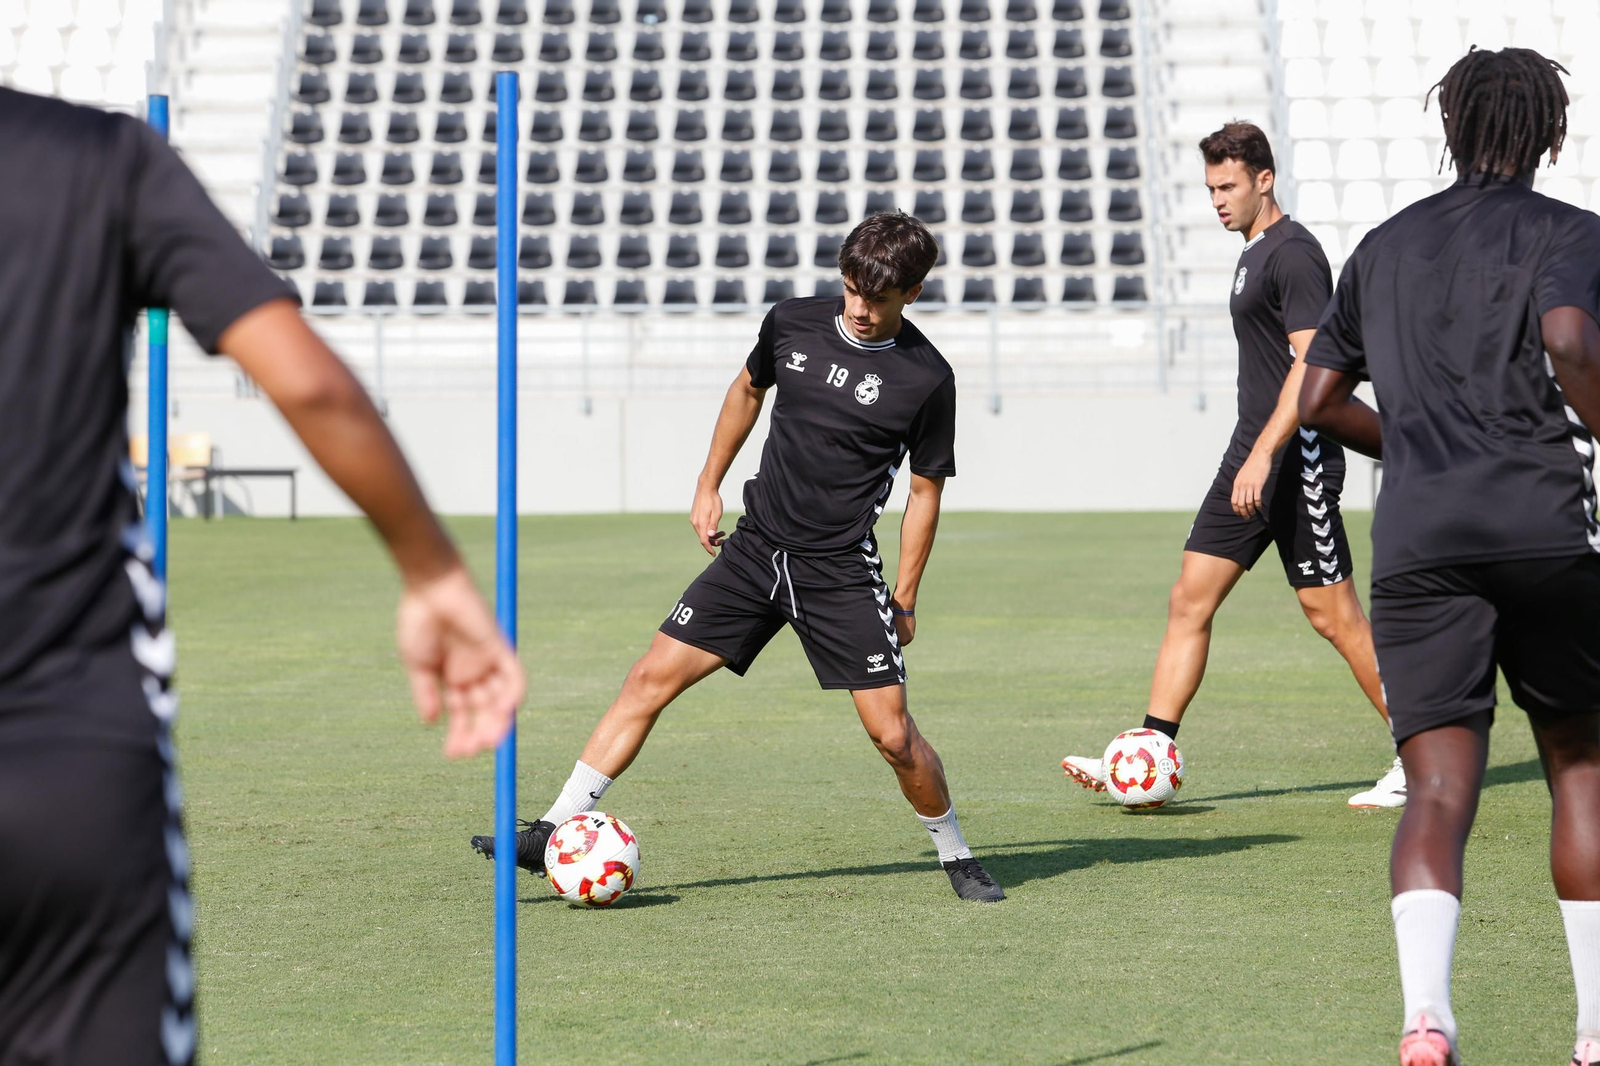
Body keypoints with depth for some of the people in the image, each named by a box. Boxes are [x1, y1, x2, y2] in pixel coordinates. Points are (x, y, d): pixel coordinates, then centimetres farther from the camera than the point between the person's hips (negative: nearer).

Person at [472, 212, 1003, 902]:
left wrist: (904, 600, 1)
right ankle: (554, 834, 0)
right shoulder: (792, 325, 0)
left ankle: (957, 858, 17)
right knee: (652, 676, -4)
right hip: (756, 548, 4)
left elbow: (925, 491, 1)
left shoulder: (926, 379, -9)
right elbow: (749, 389, 21)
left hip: (842, 572, -3)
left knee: (892, 734, -8)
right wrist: (709, 485, 21)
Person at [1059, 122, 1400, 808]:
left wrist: (1263, 455, -26)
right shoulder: (1254, 254, 17)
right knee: (1189, 600, 4)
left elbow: (1311, 363, -21)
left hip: (1297, 461, -10)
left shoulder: (1293, 253, -12)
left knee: (1331, 613, -6)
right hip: (1253, 457, 10)